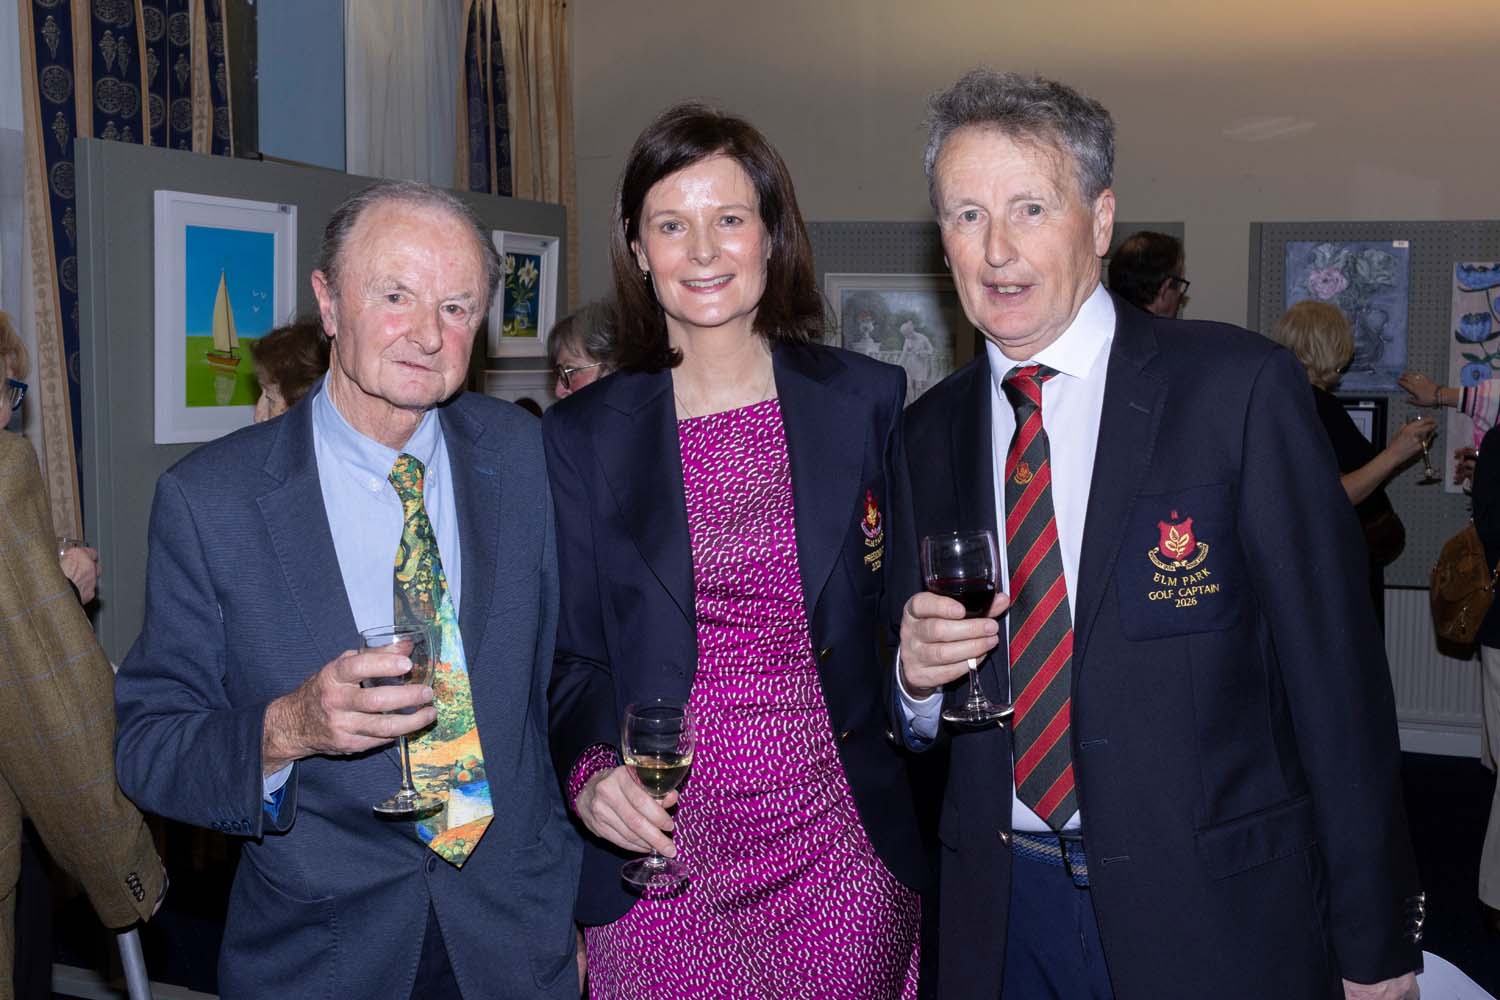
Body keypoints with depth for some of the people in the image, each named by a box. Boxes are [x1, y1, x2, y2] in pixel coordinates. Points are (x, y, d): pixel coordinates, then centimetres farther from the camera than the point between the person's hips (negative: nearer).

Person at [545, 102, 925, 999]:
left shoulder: (867, 401, 2)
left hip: (841, 849, 1)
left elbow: (903, 610, 9)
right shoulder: (582, 436, 2)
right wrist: (589, 771, -13)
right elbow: (571, 655, 2)